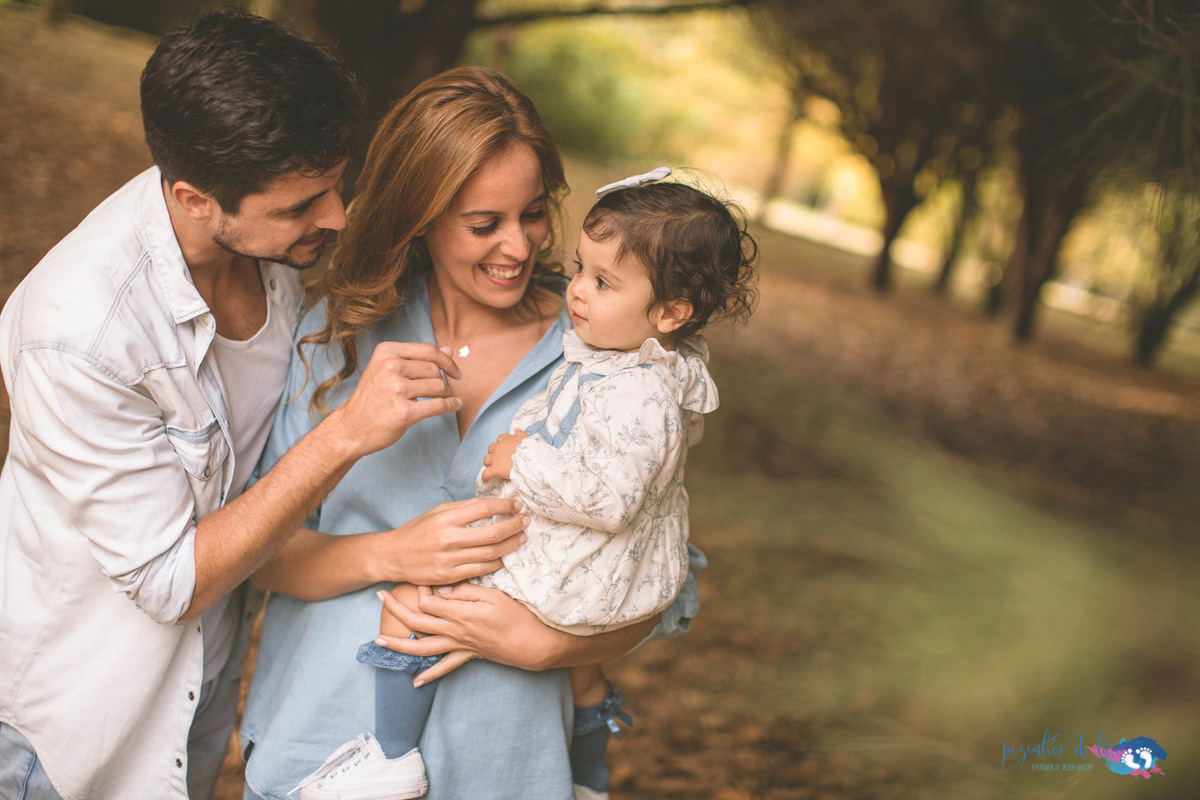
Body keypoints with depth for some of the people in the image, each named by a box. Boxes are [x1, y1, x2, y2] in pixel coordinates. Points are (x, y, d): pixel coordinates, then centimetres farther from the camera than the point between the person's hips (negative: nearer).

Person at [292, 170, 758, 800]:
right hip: (601, 583, 11)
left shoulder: (638, 398, -31)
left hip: (566, 581, -10)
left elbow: (610, 499, -36)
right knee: (579, 666, 35)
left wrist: (524, 463, -25)